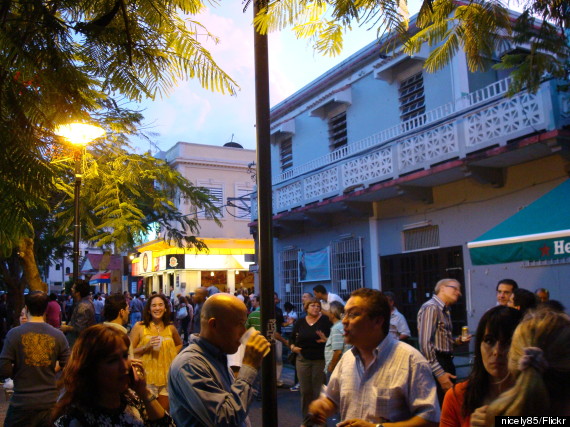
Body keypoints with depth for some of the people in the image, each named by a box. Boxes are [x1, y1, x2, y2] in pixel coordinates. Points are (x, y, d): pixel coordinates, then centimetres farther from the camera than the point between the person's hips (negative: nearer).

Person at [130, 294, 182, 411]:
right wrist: (146, 346, -17)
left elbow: (179, 344, 24)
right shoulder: (139, 327, -4)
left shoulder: (170, 328, 5)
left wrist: (173, 355, 8)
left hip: (166, 378, 3)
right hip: (147, 378, -3)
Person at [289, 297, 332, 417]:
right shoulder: (300, 322, 6)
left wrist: (326, 339, -23)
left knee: (318, 390, 2)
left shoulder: (325, 320, -3)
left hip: (320, 360, -3)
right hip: (303, 359, 3)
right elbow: (293, 337, 14)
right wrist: (293, 346, -4)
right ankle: (306, 417, 22)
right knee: (305, 390, 8)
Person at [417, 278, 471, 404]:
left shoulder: (445, 311, 17)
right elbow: (425, 343, -22)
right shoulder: (431, 307, -14)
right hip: (436, 364, -10)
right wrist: (439, 373, -22)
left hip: (447, 362, 10)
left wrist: (456, 341, 4)